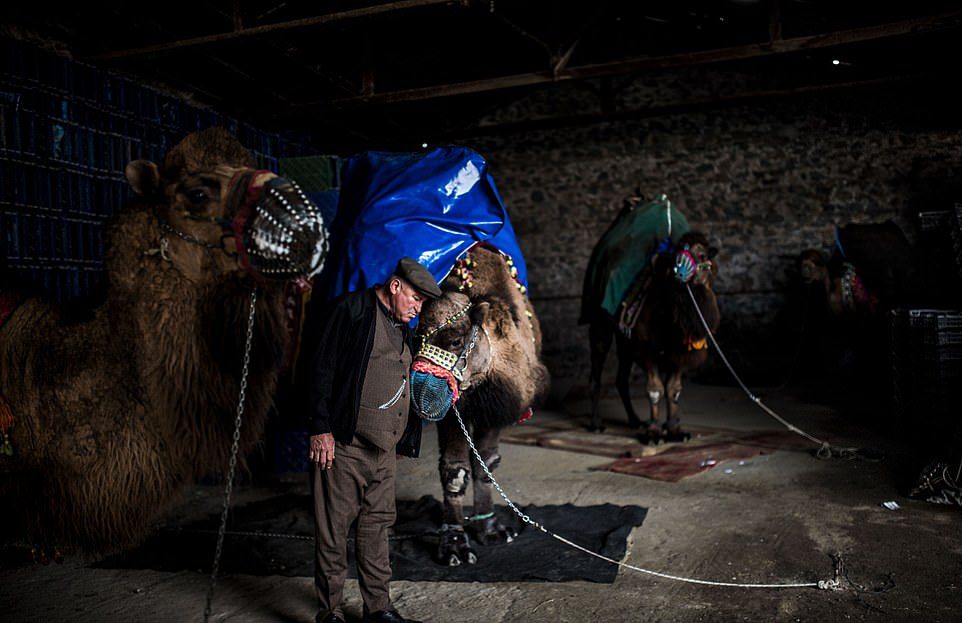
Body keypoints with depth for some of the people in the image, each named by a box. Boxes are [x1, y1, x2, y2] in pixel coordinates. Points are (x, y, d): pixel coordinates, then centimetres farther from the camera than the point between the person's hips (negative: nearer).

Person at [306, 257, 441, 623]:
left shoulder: (402, 328, 17)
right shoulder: (353, 310, -7)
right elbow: (322, 368, -11)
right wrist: (321, 428, -15)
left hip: (384, 447, 7)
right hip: (344, 443, -7)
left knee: (377, 525, 14)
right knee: (334, 528, 3)